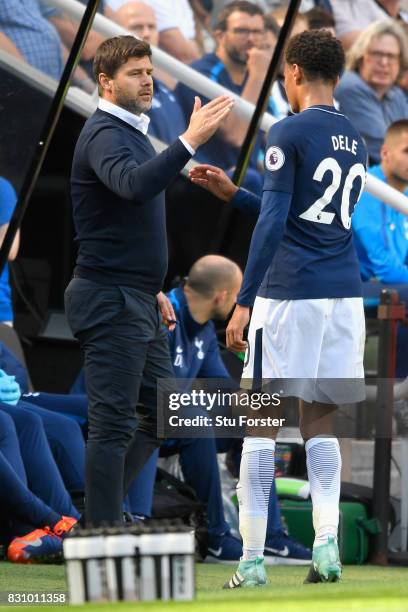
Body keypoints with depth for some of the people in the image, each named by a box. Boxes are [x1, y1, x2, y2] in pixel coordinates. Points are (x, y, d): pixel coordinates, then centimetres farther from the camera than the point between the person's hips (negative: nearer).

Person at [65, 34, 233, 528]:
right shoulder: (104, 135, -15)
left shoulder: (130, 132, 17)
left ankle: (103, 514, 20)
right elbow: (134, 185, -37)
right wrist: (190, 142, -45)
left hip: (136, 301, 10)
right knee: (114, 424, -7)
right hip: (109, 301, -10)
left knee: (161, 414, 15)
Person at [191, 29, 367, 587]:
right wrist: (233, 193, 30)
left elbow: (274, 223, -13)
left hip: (290, 294, -6)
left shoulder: (289, 133, -7)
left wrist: (244, 303, -12)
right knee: (319, 419, 12)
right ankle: (327, 544, -3)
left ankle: (252, 560, -1)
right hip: (345, 293, 6)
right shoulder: (355, 141, 16)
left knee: (261, 420, 0)